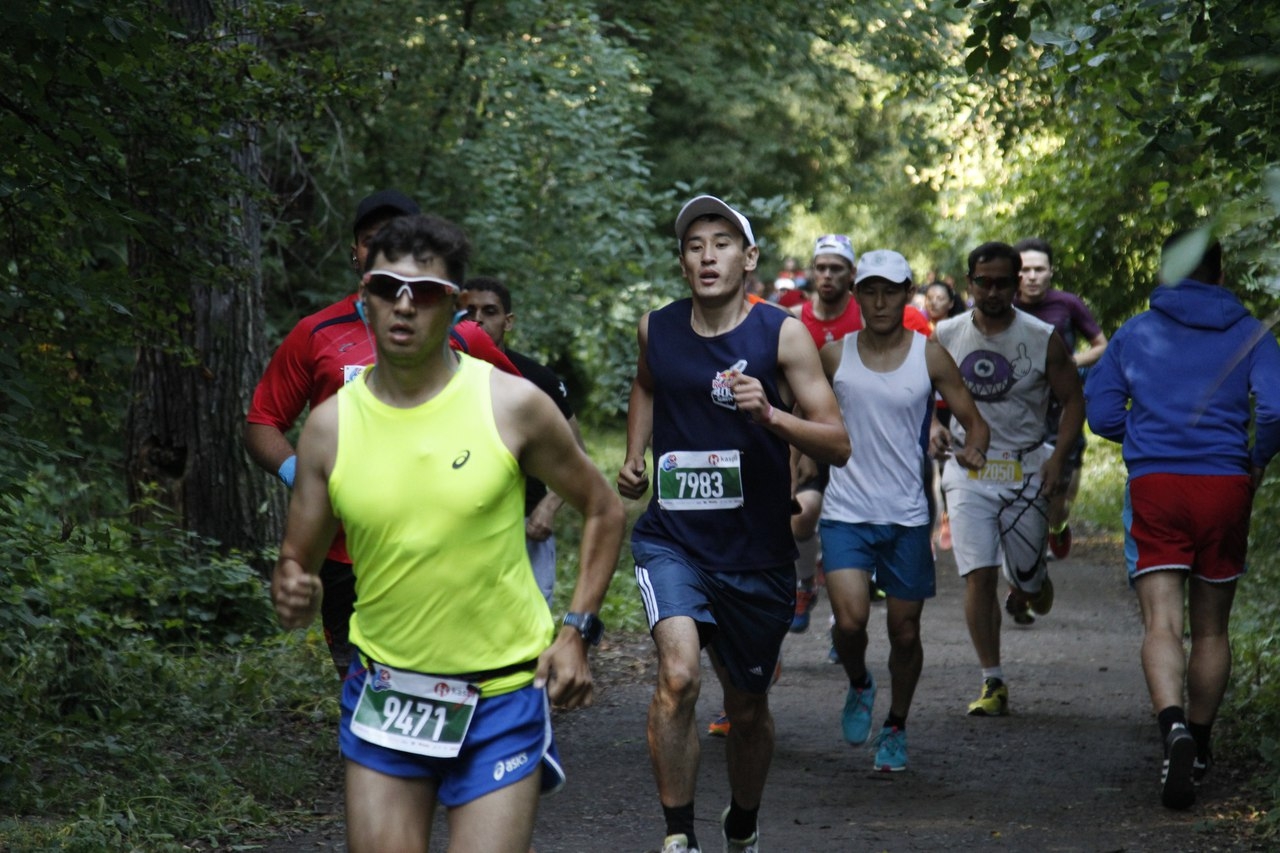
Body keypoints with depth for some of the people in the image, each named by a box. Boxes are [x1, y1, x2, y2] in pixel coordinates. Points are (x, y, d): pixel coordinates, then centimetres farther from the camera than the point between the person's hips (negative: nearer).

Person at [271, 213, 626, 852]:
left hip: (501, 697, -2)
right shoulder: (330, 425, -2)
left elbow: (603, 510, 4)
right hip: (383, 693, 2)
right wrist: (293, 595, -18)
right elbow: (297, 560, 5)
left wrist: (576, 631, -5)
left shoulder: (512, 405, -8)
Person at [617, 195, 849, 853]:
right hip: (672, 540, 0)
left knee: (747, 708, 14)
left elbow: (838, 446, -11)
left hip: (755, 552, 0)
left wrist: (769, 414, -27)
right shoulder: (656, 330, 1)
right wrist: (634, 455, 14)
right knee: (678, 677, -24)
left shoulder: (782, 335, -8)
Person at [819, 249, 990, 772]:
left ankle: (895, 728, 29)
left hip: (908, 514, 0)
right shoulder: (834, 356, 1)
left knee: (905, 631, 6)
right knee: (850, 620, -17)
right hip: (846, 512, 0)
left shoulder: (930, 357, -1)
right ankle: (858, 686, 16)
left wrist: (973, 449, -21)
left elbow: (975, 421, 1)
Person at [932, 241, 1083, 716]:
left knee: (1029, 578, 2)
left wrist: (1058, 458, -10)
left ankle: (1028, 589, 43)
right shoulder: (945, 337, 1)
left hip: (1025, 470, -1)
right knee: (978, 577, -9)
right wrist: (933, 429, -7)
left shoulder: (1043, 340, -5)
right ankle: (992, 684, 0)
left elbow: (1073, 400, 2)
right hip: (968, 470, 1)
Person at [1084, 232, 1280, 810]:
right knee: (1211, 628, 15)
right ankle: (1198, 744, 26)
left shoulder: (1135, 334, 8)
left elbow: (1102, 413, 8)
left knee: (1161, 624, -10)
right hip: (1226, 485, 1)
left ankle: (1173, 727, -34)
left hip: (1156, 485, -1)